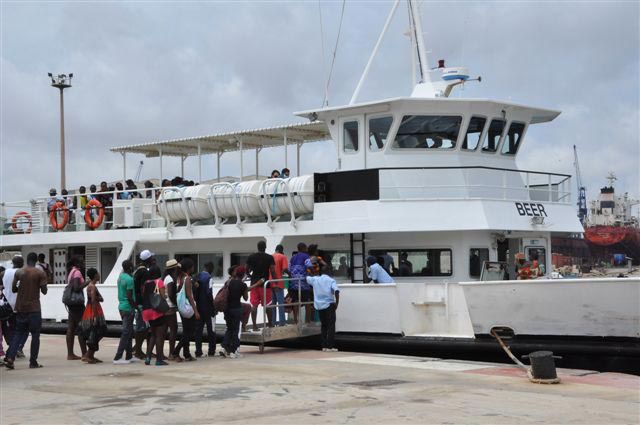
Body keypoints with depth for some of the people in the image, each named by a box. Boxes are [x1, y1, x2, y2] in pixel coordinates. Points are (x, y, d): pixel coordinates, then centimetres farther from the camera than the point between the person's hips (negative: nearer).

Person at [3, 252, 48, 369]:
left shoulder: (18, 272, 4)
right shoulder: (40, 273, -6)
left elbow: (13, 289, 5)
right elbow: (44, 291, -7)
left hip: (20, 308, 4)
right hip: (34, 308, -3)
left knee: (18, 333, 11)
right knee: (35, 335, 5)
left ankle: (10, 358, -5)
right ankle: (33, 362, 5)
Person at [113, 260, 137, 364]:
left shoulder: (121, 276, 11)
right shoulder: (129, 279, -18)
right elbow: (129, 297, -20)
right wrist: (136, 307, -11)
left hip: (121, 306, 9)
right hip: (128, 308, -9)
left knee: (129, 332, 16)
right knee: (126, 333, -6)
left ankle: (129, 356, 21)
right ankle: (118, 358, -9)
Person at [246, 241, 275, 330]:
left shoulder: (251, 257, 3)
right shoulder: (269, 258, -5)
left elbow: (247, 271, 6)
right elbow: (272, 271, -9)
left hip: (254, 283, 2)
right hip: (265, 283, -2)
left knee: (254, 305, 4)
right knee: (267, 305, 6)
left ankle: (254, 326, 1)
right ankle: (270, 325, 10)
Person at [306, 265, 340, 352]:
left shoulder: (315, 279, 8)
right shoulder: (331, 280, -2)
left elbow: (307, 278, 27)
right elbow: (336, 291, -18)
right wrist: (336, 303, -11)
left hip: (319, 306, 4)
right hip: (329, 305, -4)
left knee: (323, 325, 14)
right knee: (331, 325, 0)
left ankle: (324, 346, 11)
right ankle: (330, 346, -7)